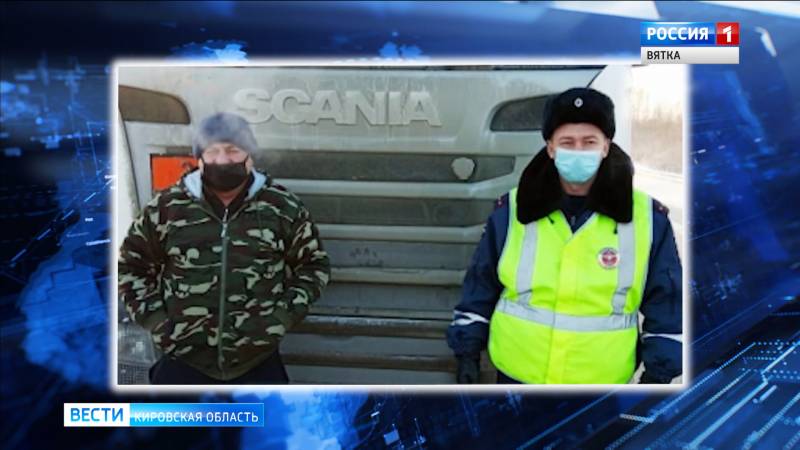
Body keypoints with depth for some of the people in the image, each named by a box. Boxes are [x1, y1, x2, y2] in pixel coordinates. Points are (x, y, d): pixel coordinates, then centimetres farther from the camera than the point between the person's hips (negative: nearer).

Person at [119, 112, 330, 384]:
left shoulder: (283, 208, -3)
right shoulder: (166, 207, -1)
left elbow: (314, 265, 7)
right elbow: (130, 265, 11)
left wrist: (283, 317, -4)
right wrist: (156, 320, -1)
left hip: (257, 362, 0)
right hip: (185, 359, 1)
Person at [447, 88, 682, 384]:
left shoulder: (647, 218, -7)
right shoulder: (513, 210, -5)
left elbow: (665, 300, 1)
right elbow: (481, 285, 3)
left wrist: (659, 372, -1)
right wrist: (468, 351, 2)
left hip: (602, 381, 0)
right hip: (517, 376, 1)